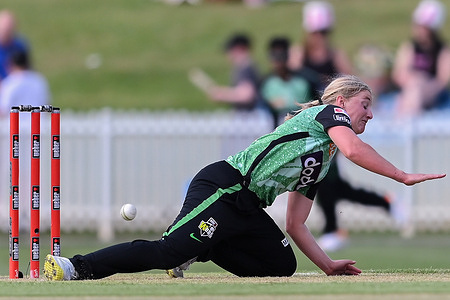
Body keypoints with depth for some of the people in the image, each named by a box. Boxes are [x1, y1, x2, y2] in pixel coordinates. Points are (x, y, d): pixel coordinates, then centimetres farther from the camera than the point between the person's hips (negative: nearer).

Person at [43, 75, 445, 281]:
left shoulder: (322, 165, 27)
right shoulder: (327, 112, 4)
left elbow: (296, 226, 27)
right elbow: (353, 150, -18)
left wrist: (328, 266, 18)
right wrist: (403, 176, -14)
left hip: (248, 210, 9)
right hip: (225, 186, -9)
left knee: (283, 266, 0)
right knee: (168, 252, -24)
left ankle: (200, 249, 8)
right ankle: (75, 267, -25)